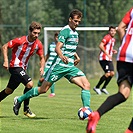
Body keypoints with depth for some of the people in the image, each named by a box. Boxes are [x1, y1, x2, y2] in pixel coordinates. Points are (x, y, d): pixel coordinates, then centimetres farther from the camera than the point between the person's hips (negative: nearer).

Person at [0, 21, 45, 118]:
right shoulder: (20, 41, -18)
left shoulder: (38, 44, -3)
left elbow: (42, 58, 8)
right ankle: (26, 109, -10)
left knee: (9, 91, 16)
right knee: (29, 84, -22)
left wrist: (42, 68, -11)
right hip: (15, 66, -7)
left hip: (23, 68, 7)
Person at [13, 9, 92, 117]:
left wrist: (76, 57, 20)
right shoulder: (65, 30, -9)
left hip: (70, 66, 7)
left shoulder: (75, 33, 17)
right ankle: (19, 100, 15)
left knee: (86, 85, -11)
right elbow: (58, 47, -22)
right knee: (43, 89, -1)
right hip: (60, 65, -7)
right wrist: (62, 56, -41)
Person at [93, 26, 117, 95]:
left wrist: (113, 51, 9)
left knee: (112, 73, 0)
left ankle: (103, 88, 12)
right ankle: (97, 87, -3)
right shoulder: (107, 37, -11)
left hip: (109, 59, 9)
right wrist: (107, 54, -27)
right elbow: (101, 45, -23)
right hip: (104, 58, -9)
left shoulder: (113, 39, 18)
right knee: (107, 74, -16)